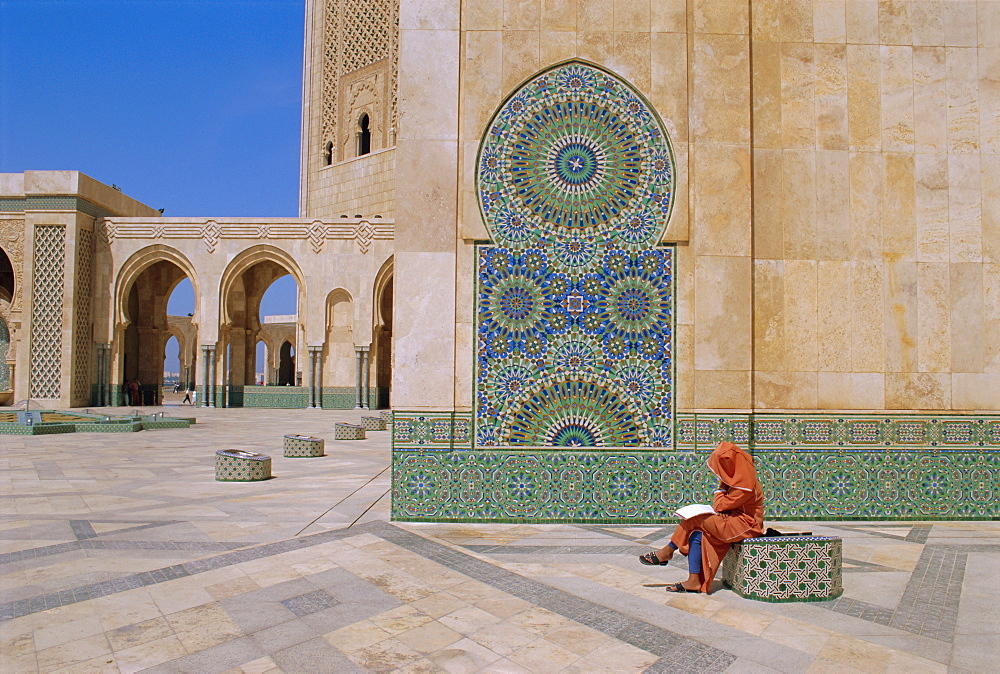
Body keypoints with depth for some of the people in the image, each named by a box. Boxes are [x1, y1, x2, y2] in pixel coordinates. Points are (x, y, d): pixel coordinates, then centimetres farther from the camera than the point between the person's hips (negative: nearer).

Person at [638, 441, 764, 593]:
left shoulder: (745, 485, -21)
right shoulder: (740, 477, 9)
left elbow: (719, 506, -15)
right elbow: (721, 506, 13)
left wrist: (721, 487, -5)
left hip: (745, 526, -9)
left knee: (694, 519, -13)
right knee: (697, 535, -6)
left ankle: (667, 552, 2)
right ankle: (694, 581, -9)